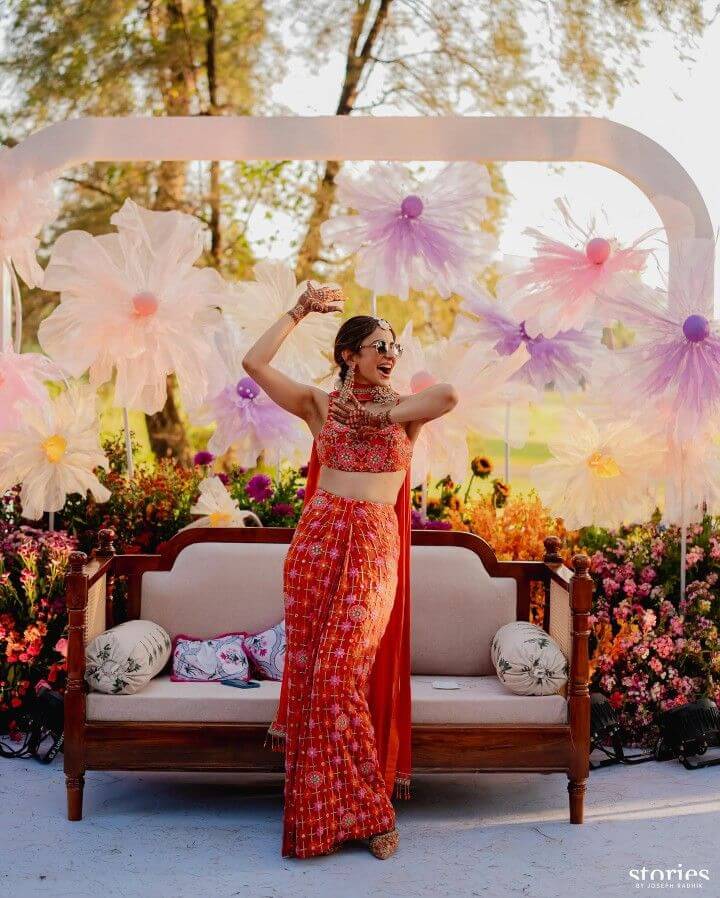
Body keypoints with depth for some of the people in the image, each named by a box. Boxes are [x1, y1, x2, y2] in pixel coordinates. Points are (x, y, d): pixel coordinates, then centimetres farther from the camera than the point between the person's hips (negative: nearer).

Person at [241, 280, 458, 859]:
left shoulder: (406, 410, 7)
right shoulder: (319, 404, 8)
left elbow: (449, 394, -15)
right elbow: (255, 363, -1)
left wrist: (380, 415, -9)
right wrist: (300, 311, 3)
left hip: (375, 549, -1)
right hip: (319, 539, 1)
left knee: (341, 674, -7)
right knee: (311, 671, 2)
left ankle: (362, 808, 9)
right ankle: (320, 814, 15)